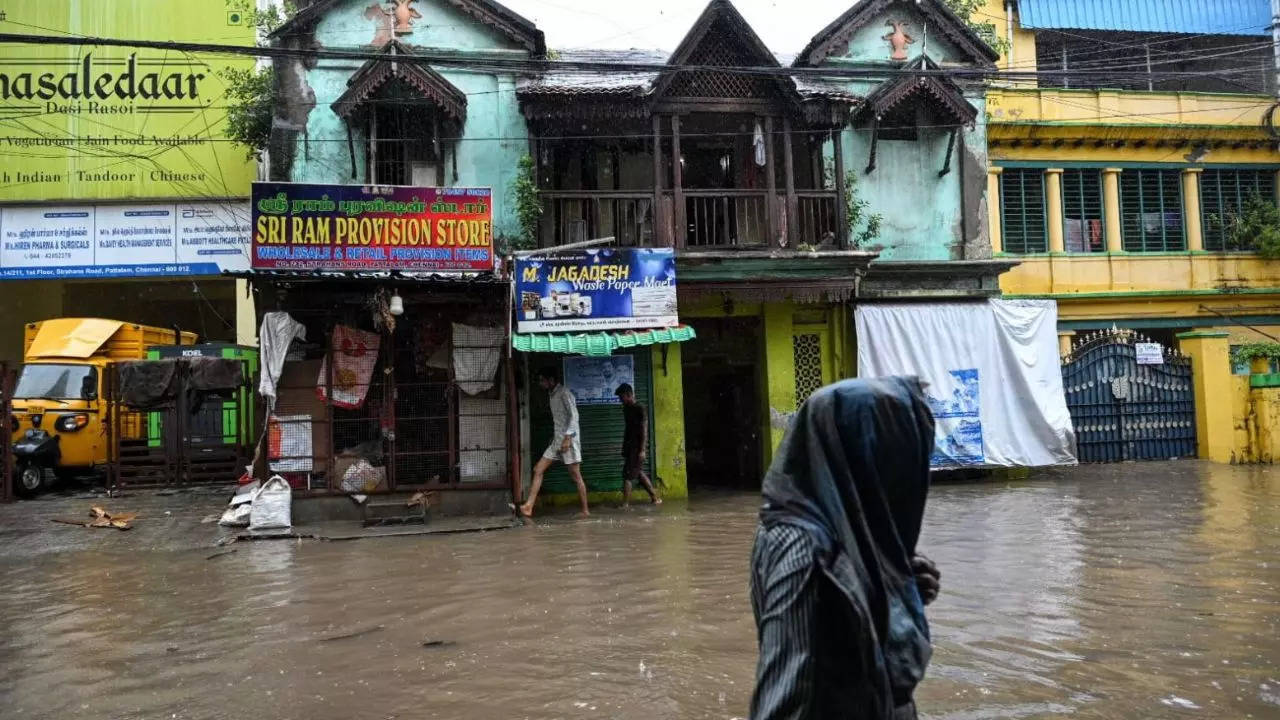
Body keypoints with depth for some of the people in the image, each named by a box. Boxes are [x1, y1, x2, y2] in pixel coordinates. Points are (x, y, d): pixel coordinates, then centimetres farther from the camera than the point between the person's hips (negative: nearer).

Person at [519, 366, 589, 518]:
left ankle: (585, 511, 8)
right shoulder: (552, 395, 16)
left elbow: (574, 416, -17)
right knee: (538, 470, 0)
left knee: (576, 476, -2)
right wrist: (555, 436, 17)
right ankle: (528, 507, -3)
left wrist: (567, 437, -22)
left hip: (569, 440, -9)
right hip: (557, 440, 9)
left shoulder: (564, 393, -11)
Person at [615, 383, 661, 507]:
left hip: (638, 448, -9)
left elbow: (644, 430, -16)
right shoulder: (626, 408, 11)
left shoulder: (639, 409, -13)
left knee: (628, 475, -9)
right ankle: (655, 498, 21)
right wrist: (624, 449, 17)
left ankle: (625, 504, -5)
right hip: (630, 447, 9)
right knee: (639, 473, 12)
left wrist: (642, 450, -20)